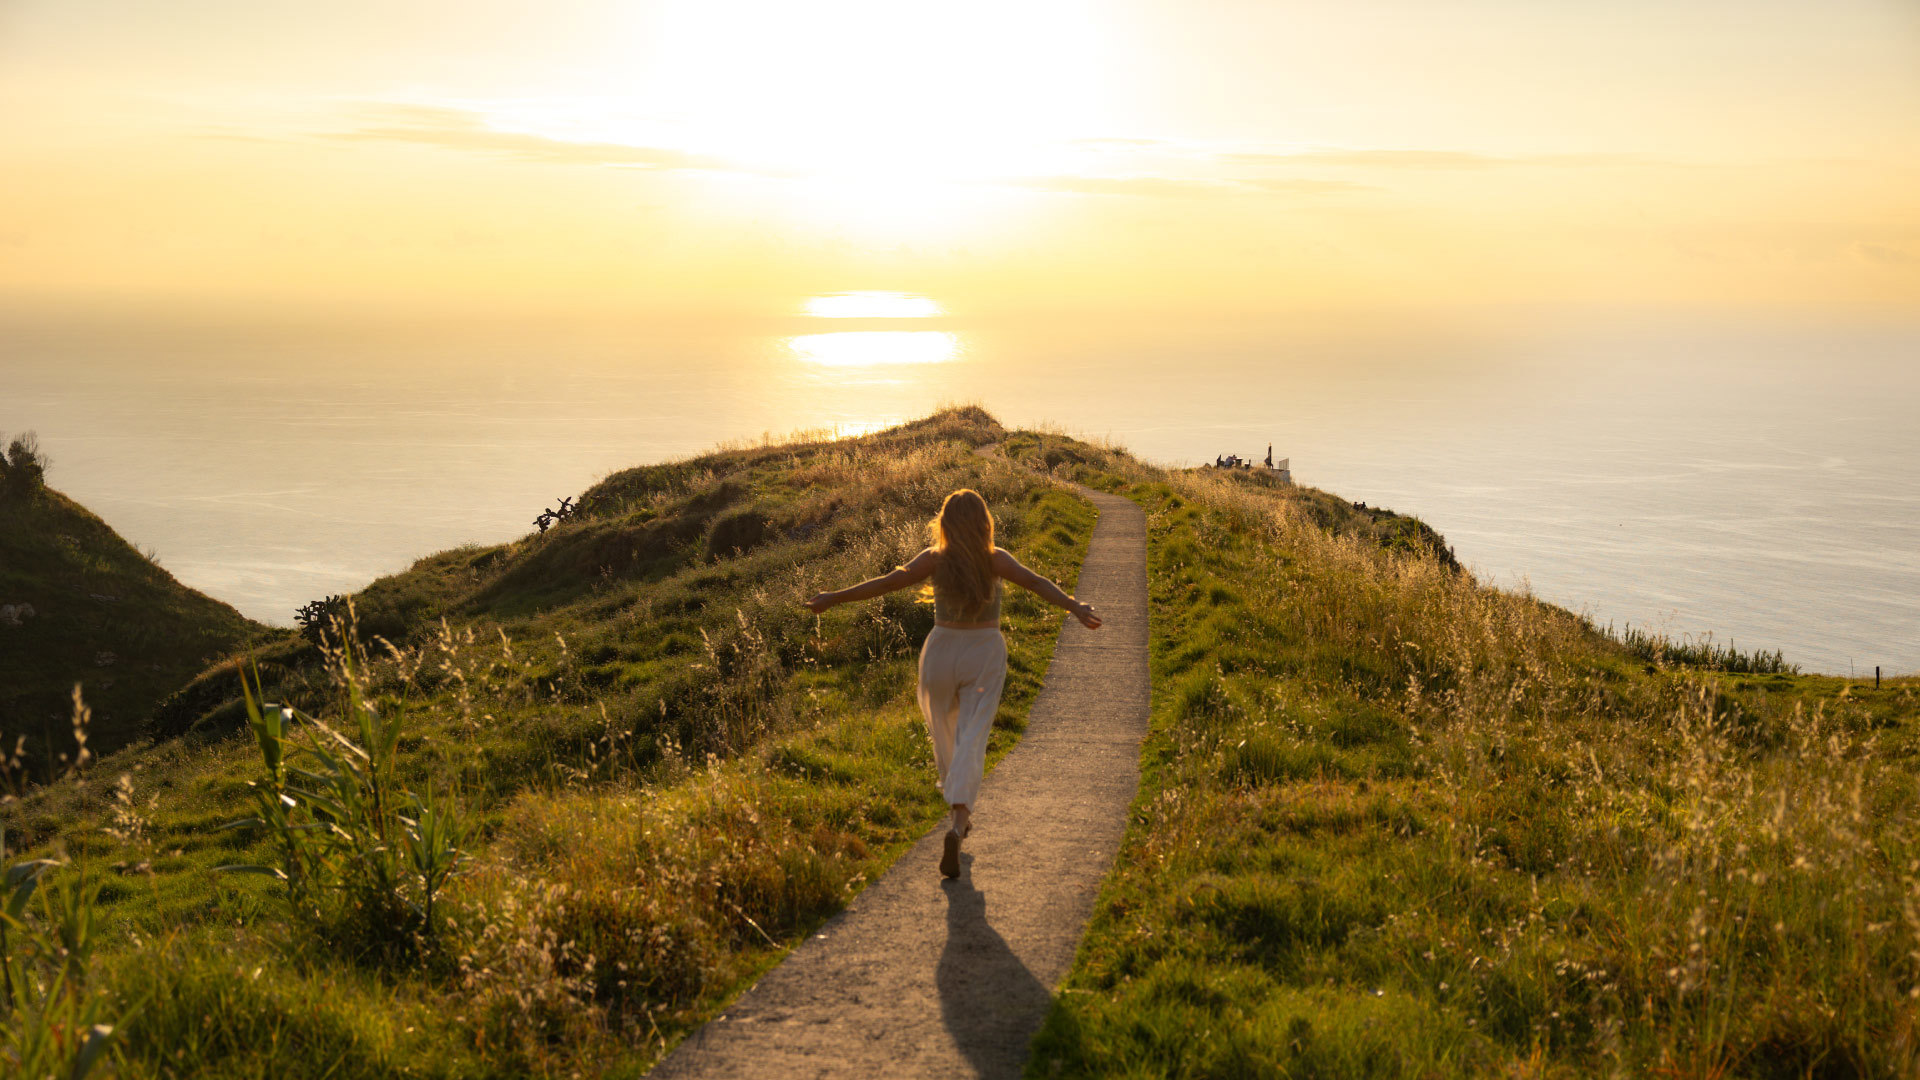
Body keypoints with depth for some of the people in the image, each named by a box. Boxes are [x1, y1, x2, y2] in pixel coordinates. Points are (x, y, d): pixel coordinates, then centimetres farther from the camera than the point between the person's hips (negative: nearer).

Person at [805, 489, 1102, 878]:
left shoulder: (934, 560, -10)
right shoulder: (996, 560, -10)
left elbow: (887, 582, -13)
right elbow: (1035, 582, -22)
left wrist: (834, 598, -7)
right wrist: (1075, 607, -32)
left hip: (942, 652, 1)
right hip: (985, 655, -1)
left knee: (944, 729, 24)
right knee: (972, 741, -5)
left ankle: (961, 811, 41)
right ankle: (957, 823, -26)